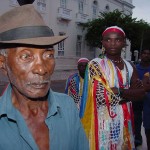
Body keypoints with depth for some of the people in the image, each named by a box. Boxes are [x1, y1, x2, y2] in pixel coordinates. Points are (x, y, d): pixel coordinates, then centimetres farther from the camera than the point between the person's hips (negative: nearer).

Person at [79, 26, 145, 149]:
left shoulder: (129, 67, 6)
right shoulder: (95, 64, -10)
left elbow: (141, 93, -5)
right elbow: (102, 96, -18)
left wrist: (117, 92, -16)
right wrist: (129, 92, -9)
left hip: (125, 123, 5)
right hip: (104, 123, -4)